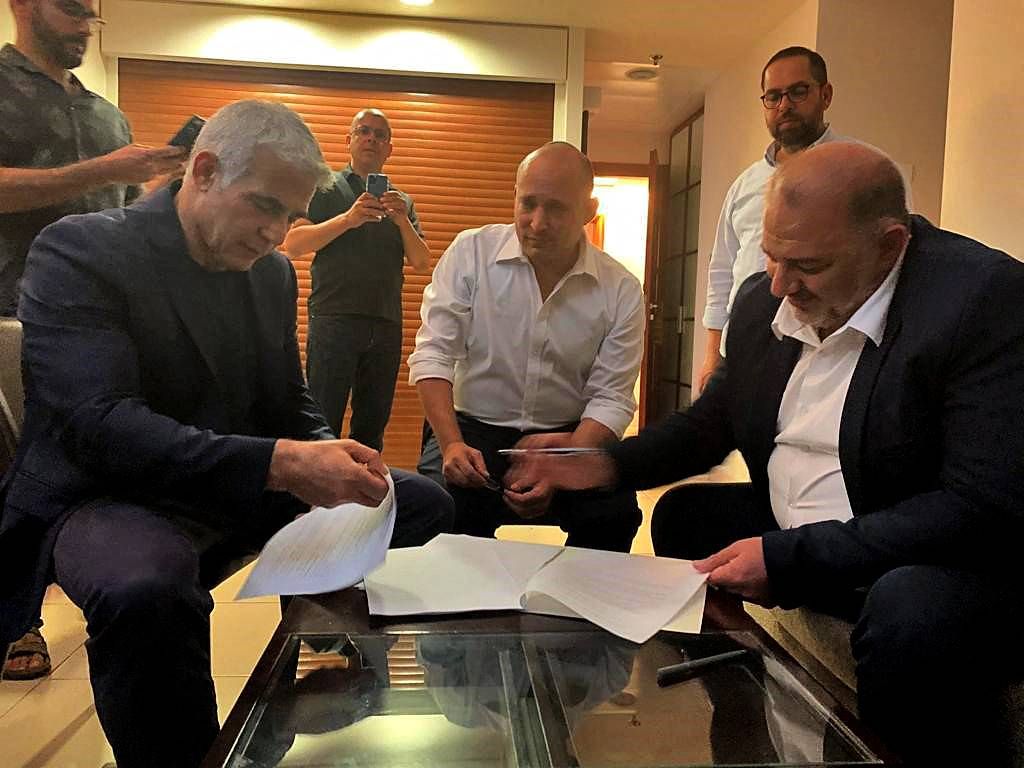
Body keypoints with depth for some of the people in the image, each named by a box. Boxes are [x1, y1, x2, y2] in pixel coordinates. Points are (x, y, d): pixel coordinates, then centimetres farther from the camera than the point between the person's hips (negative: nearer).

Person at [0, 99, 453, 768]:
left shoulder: (275, 273, 8)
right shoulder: (77, 251, -13)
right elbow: (97, 425, -25)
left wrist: (329, 460, -11)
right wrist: (278, 464, -36)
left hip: (246, 491, 7)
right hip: (105, 499, -6)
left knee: (426, 505, 0)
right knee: (147, 589, -41)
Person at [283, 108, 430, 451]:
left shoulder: (402, 202, 18)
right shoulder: (325, 188, 7)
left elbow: (422, 263, 9)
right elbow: (293, 243, -6)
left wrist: (403, 222, -8)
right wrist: (348, 219, -16)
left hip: (386, 326, 4)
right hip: (334, 320, -4)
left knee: (372, 429, 10)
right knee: (323, 426, -4)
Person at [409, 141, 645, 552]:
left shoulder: (621, 291, -3)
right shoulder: (471, 252, -5)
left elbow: (610, 399, -6)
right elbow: (433, 354, -8)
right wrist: (451, 445, -22)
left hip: (568, 439, 1)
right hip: (473, 427, -1)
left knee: (616, 512, -25)